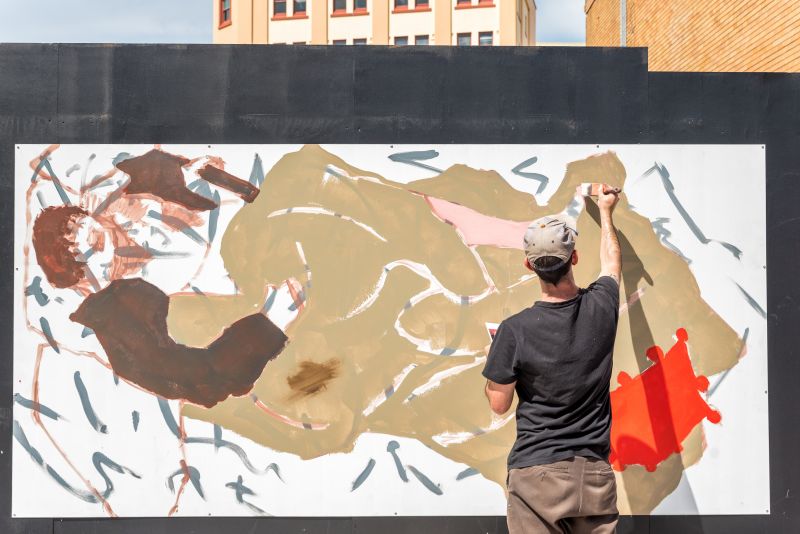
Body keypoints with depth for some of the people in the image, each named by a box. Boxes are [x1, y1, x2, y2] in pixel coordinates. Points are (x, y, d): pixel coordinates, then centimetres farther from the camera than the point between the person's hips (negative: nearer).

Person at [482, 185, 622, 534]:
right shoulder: (601, 307, -3)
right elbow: (612, 263, 22)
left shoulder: (515, 330, -12)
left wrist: (494, 358, 16)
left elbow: (498, 404, -1)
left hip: (537, 472, -3)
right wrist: (605, 211, 38)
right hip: (595, 476, 3)